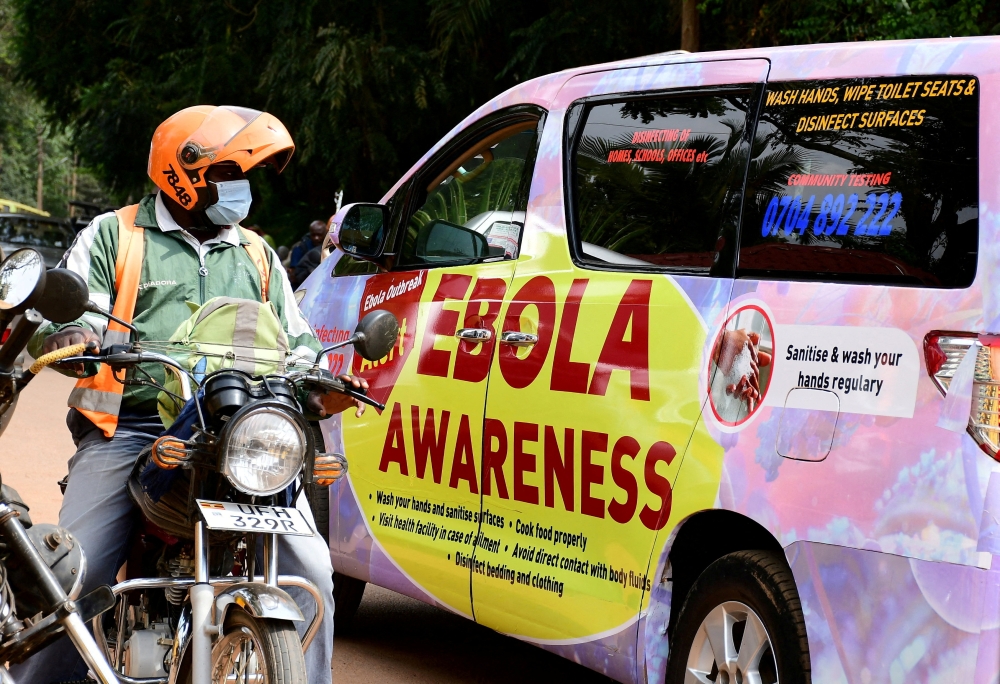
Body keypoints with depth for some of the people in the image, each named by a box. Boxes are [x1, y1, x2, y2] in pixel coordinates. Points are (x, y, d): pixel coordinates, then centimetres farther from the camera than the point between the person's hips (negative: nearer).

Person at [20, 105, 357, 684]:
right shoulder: (115, 236, 14)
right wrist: (73, 334, -21)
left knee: (309, 568, -14)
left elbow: (294, 339, 26)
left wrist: (317, 388, 3)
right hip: (129, 431, -3)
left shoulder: (256, 256, 26)